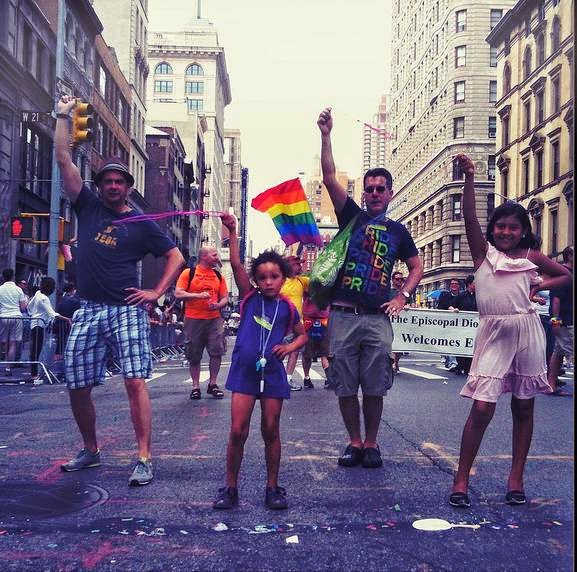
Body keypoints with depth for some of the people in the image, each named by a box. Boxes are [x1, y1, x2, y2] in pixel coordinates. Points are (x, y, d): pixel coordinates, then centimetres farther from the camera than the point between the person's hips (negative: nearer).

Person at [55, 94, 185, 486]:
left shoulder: (142, 224, 5)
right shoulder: (88, 206, 11)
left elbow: (177, 257, 8)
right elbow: (64, 159, 9)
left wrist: (157, 293, -2)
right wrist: (63, 116, 9)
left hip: (126, 310, -3)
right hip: (88, 310, 4)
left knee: (135, 380, -14)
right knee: (77, 387, 6)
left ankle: (144, 460, -12)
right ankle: (91, 450, 26)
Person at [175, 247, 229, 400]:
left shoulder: (218, 276, 12)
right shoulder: (188, 273, 0)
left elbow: (225, 297, 12)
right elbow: (178, 294, -7)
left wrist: (218, 305, -10)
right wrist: (198, 295, -18)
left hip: (214, 319, 3)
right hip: (193, 320, -3)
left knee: (217, 351, -8)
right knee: (194, 356, 5)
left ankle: (212, 384, 7)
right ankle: (195, 387, 17)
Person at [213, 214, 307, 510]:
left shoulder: (287, 308, 4)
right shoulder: (250, 298, 1)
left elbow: (302, 335, 18)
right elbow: (236, 264, -9)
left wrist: (289, 347, -2)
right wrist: (232, 232, -16)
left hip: (273, 373, 1)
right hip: (244, 371, -1)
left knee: (271, 432, 8)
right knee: (237, 431, -2)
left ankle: (272, 488, 21)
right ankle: (230, 488, 12)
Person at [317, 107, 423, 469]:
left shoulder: (397, 231, 12)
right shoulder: (352, 216, 8)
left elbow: (417, 266, 20)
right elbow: (330, 177, -1)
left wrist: (403, 297, 4)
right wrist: (326, 136, -9)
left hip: (377, 318, 0)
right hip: (343, 316, 0)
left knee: (374, 388, 4)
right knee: (345, 386, 5)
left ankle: (371, 445, 18)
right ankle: (354, 443, 19)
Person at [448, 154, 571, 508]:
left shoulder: (531, 257, 10)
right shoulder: (483, 252, 6)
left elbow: (567, 276, 21)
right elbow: (470, 217, -7)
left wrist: (539, 286, 5)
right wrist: (469, 178, -17)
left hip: (527, 333, 3)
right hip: (493, 333, -2)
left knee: (524, 408, 8)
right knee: (482, 408, -9)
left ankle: (516, 479, 19)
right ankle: (461, 480, 1)